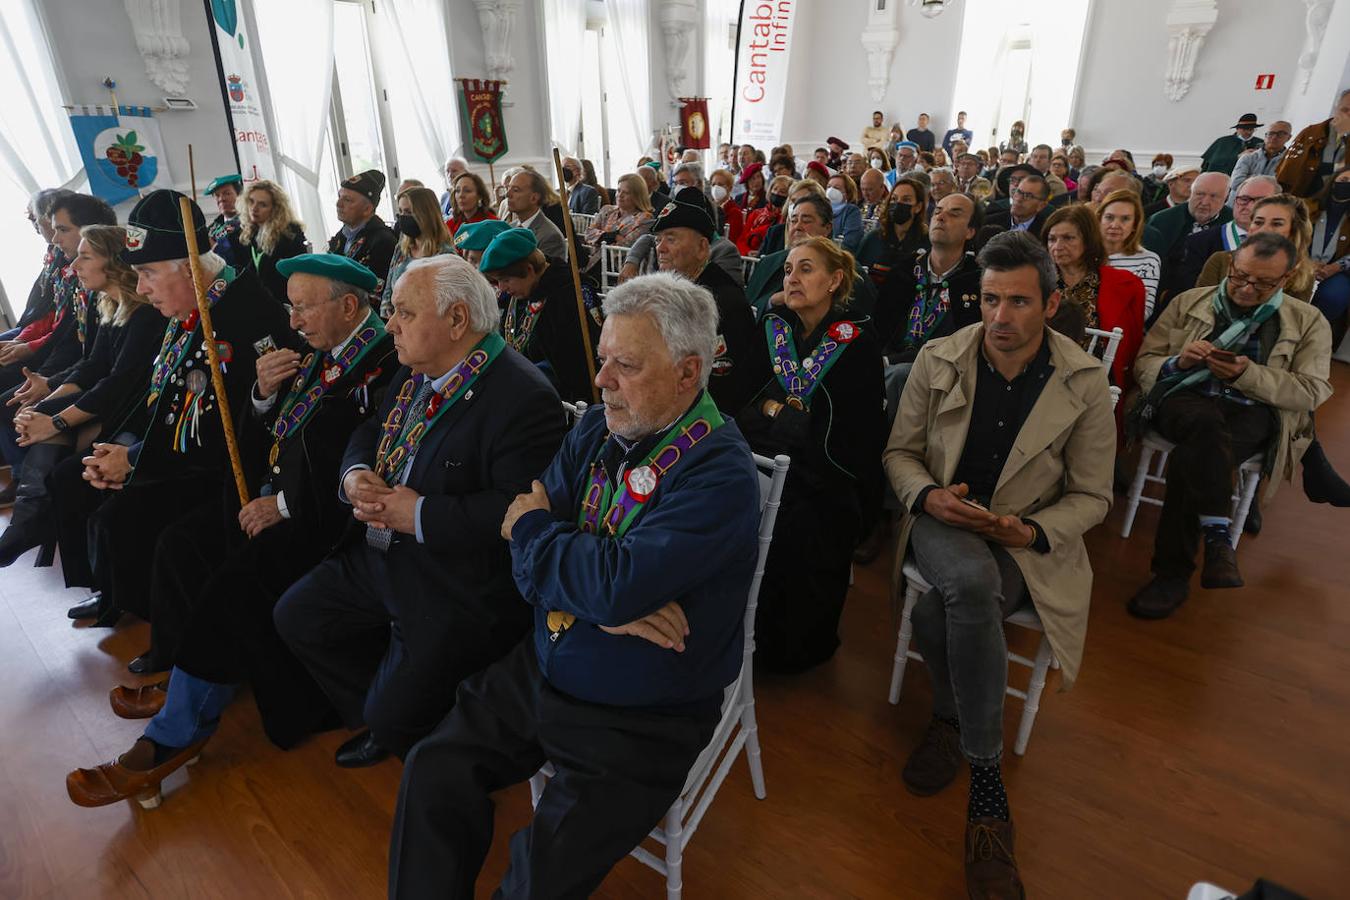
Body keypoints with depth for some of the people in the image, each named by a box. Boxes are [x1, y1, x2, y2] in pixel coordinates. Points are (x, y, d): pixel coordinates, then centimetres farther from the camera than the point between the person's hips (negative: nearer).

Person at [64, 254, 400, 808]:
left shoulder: (385, 364, -19)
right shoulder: (320, 355, 11)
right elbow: (271, 440, 18)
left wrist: (286, 505, -17)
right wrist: (265, 394, -3)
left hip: (326, 515, -10)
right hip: (280, 492, 10)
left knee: (237, 577, -22)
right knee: (182, 543, 5)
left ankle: (174, 733, -5)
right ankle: (194, 679, 16)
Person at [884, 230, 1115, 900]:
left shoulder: (1084, 383, -5)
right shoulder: (938, 360, -3)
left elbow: (1091, 497, 1)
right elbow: (899, 452, 5)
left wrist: (1031, 532, -17)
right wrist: (927, 495, -16)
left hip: (1027, 540, -1)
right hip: (944, 520, 1)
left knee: (935, 615, -32)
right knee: (971, 582, -35)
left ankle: (950, 720, -2)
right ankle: (985, 775, -14)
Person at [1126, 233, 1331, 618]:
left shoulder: (1308, 322, 15)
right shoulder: (1189, 302, 17)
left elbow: (1311, 392, 4)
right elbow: (1144, 364, 13)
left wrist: (1248, 374, -12)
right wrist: (1179, 361, -11)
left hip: (1252, 413, 0)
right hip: (1186, 401, 1)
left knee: (1191, 460, -36)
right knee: (1207, 421, -39)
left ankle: (1173, 572, -29)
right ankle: (1217, 536, -37)